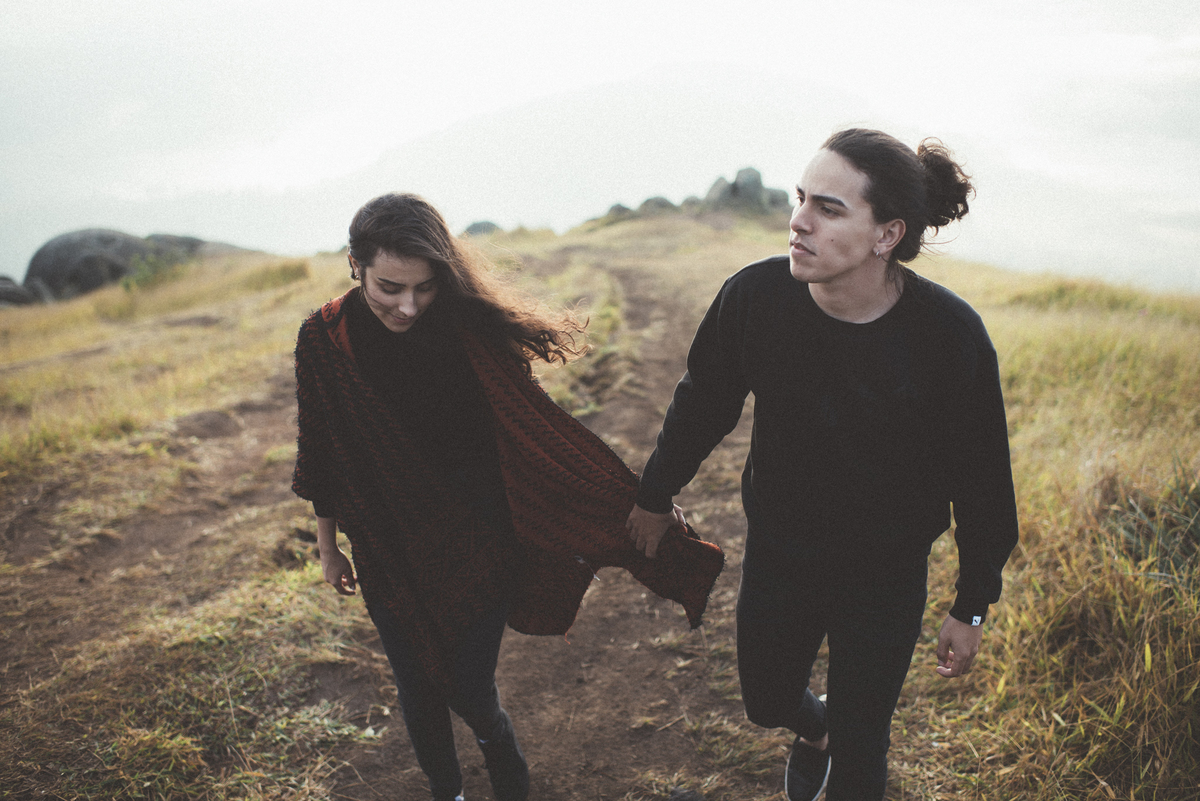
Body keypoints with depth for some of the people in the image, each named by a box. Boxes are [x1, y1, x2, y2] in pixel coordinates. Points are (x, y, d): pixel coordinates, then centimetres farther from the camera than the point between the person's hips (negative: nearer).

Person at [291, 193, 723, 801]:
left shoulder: (467, 329, -17)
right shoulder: (324, 341, -12)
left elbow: (536, 432, -15)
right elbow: (322, 456, 1)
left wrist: (634, 507, -17)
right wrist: (328, 547, 11)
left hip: (476, 545, -2)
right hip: (390, 555, 2)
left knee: (472, 693, 6)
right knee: (419, 691, 16)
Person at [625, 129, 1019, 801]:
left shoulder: (951, 335, -25)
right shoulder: (755, 297, -20)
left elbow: (980, 479, -11)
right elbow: (702, 406, -1)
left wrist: (972, 608, -3)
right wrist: (657, 495, 12)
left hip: (886, 578, -2)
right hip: (776, 557, 3)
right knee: (767, 702, 23)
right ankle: (815, 727, 60)